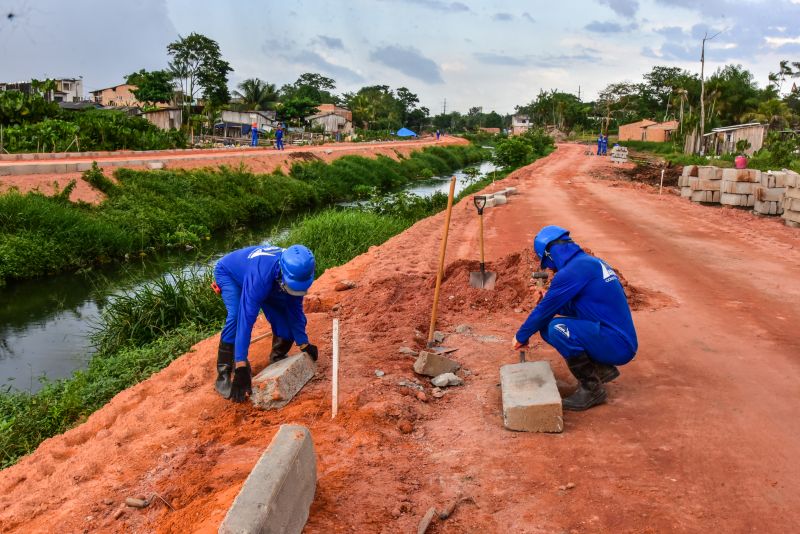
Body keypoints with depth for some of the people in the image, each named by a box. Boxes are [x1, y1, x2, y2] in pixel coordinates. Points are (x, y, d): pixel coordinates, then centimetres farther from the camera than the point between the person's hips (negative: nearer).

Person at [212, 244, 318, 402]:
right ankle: (223, 376, -20)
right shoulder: (261, 276, -47)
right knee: (236, 317, -31)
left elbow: (295, 310, -13)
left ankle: (277, 359, 17)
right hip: (228, 272, -5)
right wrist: (241, 367, -49)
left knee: (282, 317, -10)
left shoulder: (295, 273, -28)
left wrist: (304, 344, -12)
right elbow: (246, 320, -48)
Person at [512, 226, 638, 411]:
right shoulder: (592, 262, 12)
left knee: (556, 328, -24)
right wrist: (547, 299, 18)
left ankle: (591, 389, -7)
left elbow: (545, 310, -9)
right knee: (547, 326, 7)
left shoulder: (572, 271, -18)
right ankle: (602, 369, 13)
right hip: (623, 341, 9)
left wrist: (521, 336, 5)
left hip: (617, 346, -9)